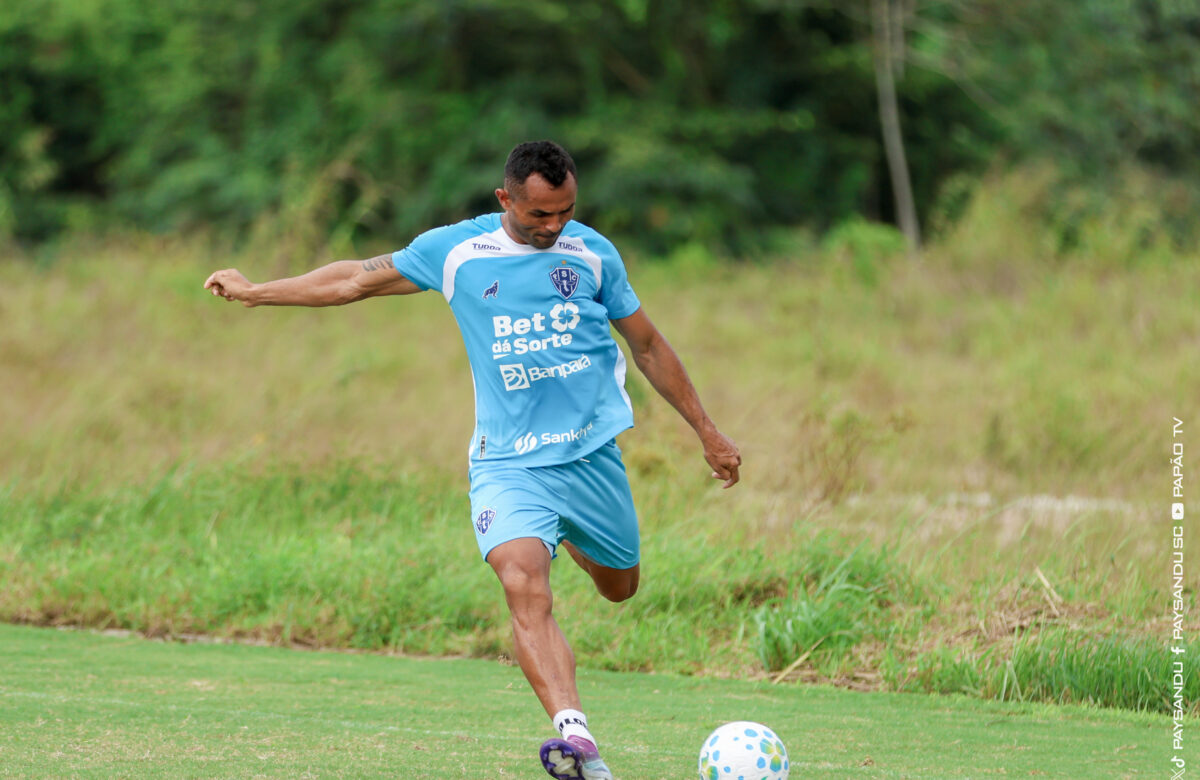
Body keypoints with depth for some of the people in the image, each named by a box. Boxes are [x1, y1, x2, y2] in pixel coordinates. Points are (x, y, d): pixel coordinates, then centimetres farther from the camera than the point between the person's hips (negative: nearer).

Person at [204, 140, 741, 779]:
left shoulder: (592, 253, 3)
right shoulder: (456, 250, 0)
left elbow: (649, 347, 14)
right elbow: (358, 279, 11)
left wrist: (707, 433, 17)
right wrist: (256, 292, 15)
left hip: (593, 452, 2)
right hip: (506, 460, -2)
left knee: (619, 586, 14)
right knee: (524, 586, -25)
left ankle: (571, 536, 51)